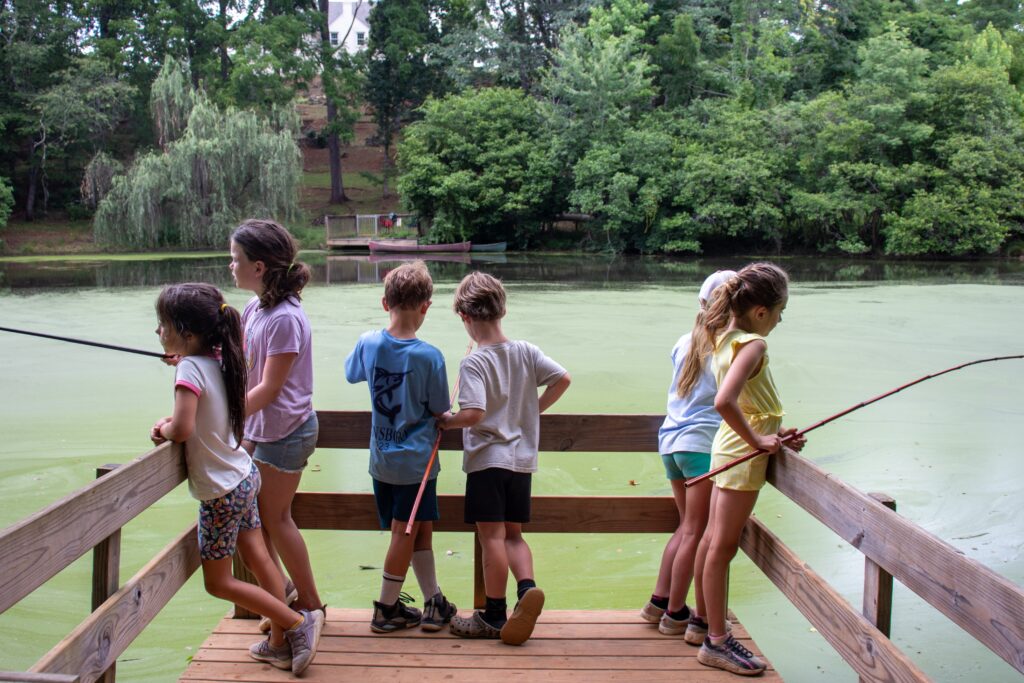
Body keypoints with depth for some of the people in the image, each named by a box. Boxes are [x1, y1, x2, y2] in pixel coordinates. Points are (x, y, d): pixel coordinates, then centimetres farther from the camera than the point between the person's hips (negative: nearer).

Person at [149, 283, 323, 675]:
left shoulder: (190, 368, -23)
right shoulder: (218, 360, 1)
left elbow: (182, 429, -32)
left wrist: (163, 429, -11)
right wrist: (171, 424, -1)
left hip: (221, 492, -9)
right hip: (245, 476, 9)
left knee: (218, 582, 5)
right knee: (258, 558, 16)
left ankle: (299, 622, 8)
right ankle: (280, 643, 27)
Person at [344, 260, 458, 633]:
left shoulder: (368, 343, -6)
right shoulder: (429, 356, -18)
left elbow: (351, 373, 15)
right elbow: (439, 410, -9)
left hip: (381, 459, 5)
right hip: (415, 459, -5)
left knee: (420, 531, 15)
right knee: (405, 535, 8)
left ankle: (435, 603, 22)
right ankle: (386, 609, 19)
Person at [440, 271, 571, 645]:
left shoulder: (473, 362, -15)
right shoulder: (526, 351, 2)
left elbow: (473, 414, -24)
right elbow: (562, 379, 2)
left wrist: (447, 421, -5)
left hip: (487, 459, -6)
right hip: (522, 459, 6)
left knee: (491, 535, 1)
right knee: (513, 534, 17)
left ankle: (494, 616, 10)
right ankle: (527, 587, -6)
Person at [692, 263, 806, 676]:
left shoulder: (724, 337, 8)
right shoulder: (752, 345, -20)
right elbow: (724, 401, -33)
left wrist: (773, 433, 8)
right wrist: (757, 440, -21)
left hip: (728, 447, 9)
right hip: (743, 455, -9)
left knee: (714, 539, 17)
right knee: (723, 546, -2)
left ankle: (705, 622, 31)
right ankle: (716, 642, 8)